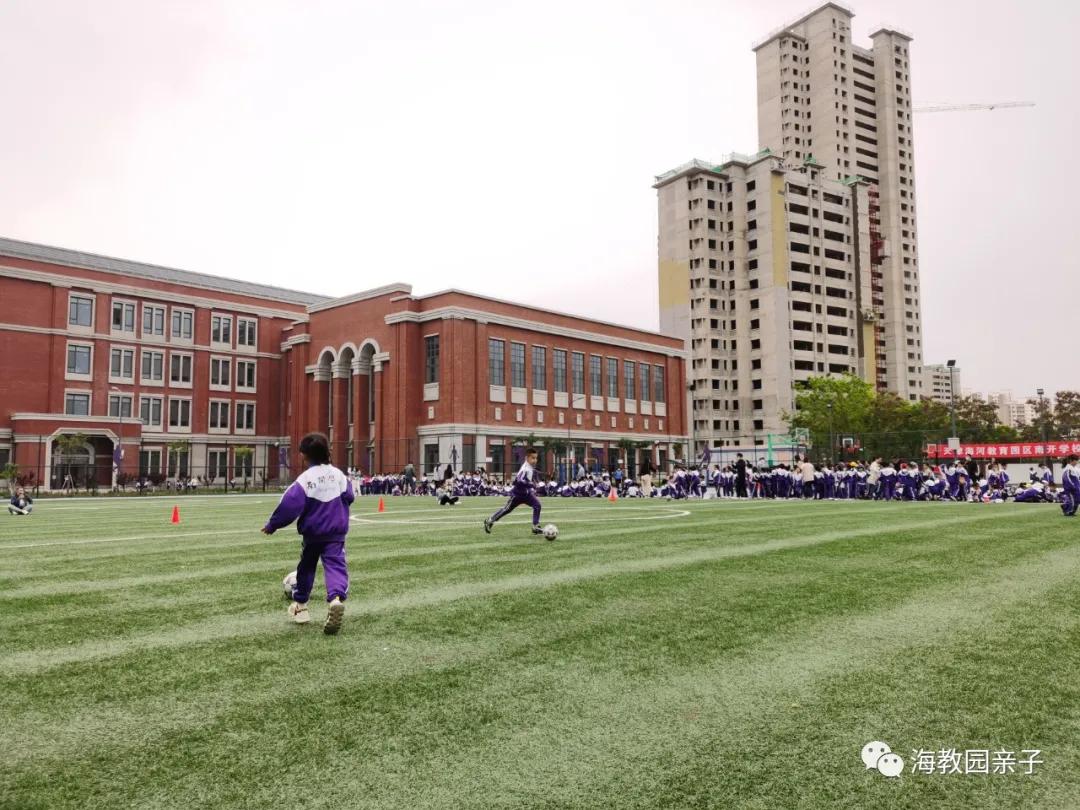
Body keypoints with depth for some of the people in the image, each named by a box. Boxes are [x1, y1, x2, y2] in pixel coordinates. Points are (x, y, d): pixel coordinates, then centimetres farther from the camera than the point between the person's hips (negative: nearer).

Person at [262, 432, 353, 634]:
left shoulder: (304, 479, -14)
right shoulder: (338, 474, 1)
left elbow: (289, 505, -18)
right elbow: (348, 497, 11)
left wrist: (272, 525, -7)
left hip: (312, 533, -1)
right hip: (336, 533, 2)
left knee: (306, 567, 18)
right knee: (336, 565, -7)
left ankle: (300, 606, 33)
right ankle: (337, 598, -35)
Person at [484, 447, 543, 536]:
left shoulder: (532, 468, 1)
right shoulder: (525, 469, -28)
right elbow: (519, 480, -41)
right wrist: (532, 485, -38)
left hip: (527, 493, 7)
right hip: (517, 494, -7)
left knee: (537, 505, -11)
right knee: (507, 509, 5)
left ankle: (536, 527, -7)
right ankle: (489, 521, 24)